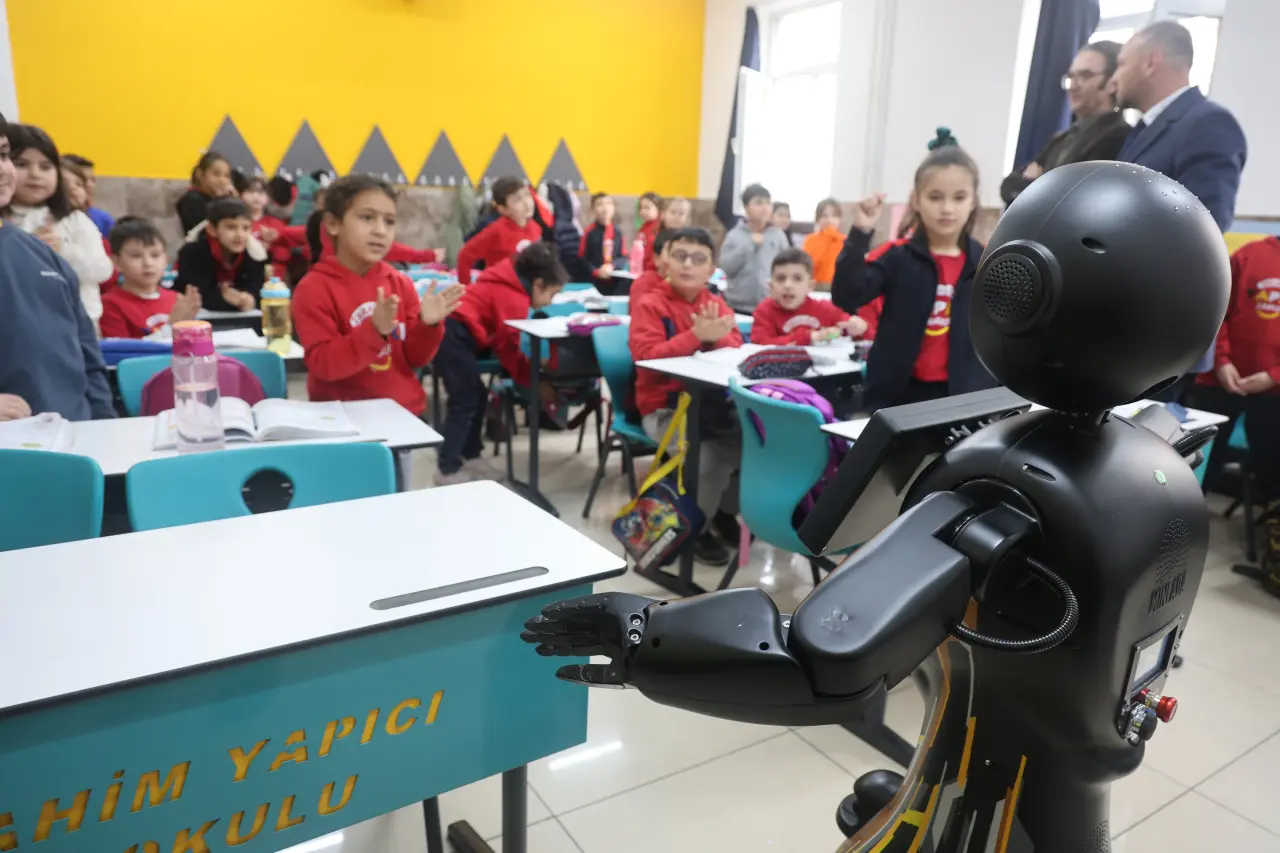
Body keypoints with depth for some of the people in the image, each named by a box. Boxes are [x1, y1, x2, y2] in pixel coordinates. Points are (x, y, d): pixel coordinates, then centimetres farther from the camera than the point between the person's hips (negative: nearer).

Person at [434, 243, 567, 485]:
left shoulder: (507, 285, 18)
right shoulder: (515, 298, -12)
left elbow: (503, 342, 18)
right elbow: (508, 349, -10)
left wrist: (532, 365, 11)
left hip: (449, 330, 10)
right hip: (452, 333, -10)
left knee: (476, 396, 13)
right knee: (466, 402, -4)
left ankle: (470, 457, 22)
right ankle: (448, 470, 2)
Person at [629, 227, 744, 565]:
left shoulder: (717, 304, 11)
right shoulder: (649, 305, -6)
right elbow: (647, 358, -20)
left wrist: (718, 337, -19)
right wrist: (696, 335, -29)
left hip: (713, 402, 6)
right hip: (664, 407, -5)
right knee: (708, 458, -29)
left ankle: (726, 511, 13)